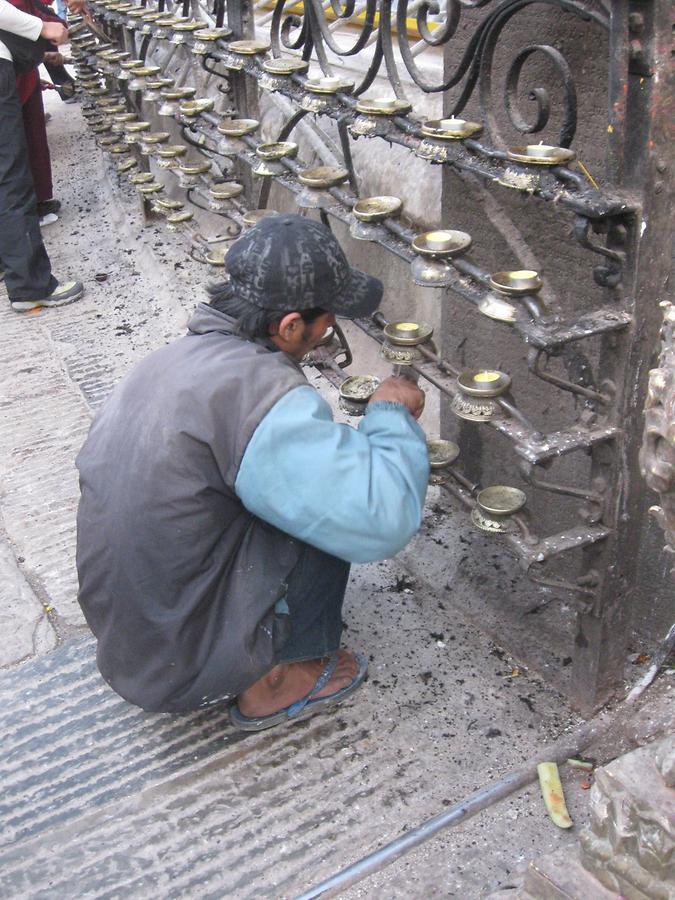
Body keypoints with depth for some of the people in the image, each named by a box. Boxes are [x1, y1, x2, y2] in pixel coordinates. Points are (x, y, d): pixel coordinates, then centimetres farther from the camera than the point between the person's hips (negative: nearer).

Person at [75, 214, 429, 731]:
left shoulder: (173, 358, 1)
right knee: (338, 507, -8)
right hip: (184, 668, -8)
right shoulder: (255, 389, -27)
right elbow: (385, 518, -30)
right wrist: (393, 413, -11)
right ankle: (272, 684, 7)